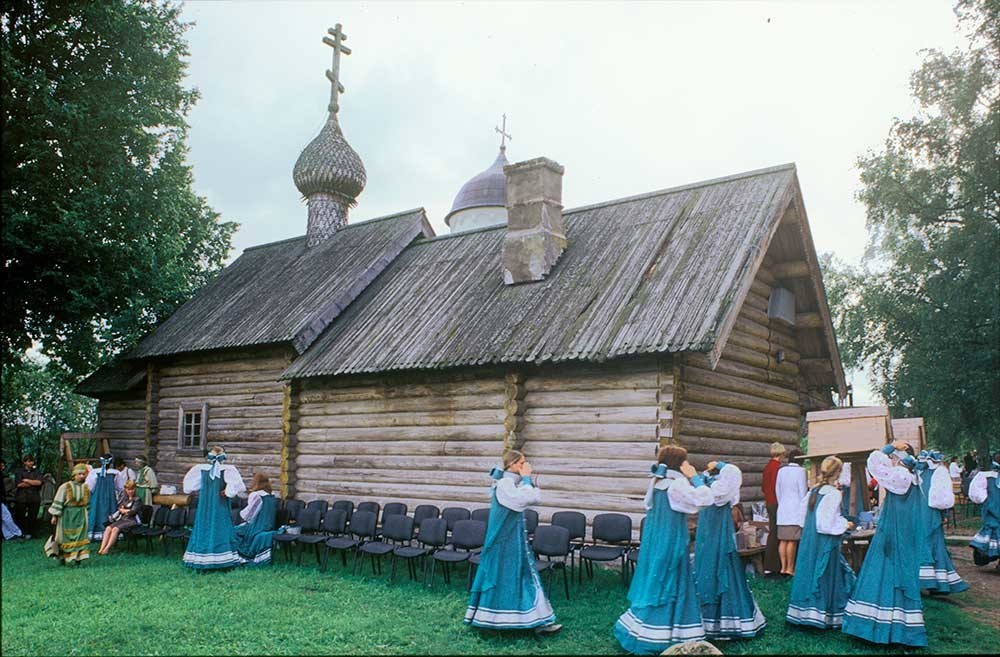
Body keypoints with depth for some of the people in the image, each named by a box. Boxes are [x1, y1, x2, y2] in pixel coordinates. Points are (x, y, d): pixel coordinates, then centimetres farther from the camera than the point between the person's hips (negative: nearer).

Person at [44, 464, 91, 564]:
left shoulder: (86, 488, 5)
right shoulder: (65, 487, -6)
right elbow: (58, 502, -5)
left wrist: (87, 516, 17)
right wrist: (55, 515, -8)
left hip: (81, 516, 3)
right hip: (67, 515, -3)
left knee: (80, 536, -2)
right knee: (65, 536, 5)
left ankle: (77, 557, 3)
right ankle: (62, 557, 20)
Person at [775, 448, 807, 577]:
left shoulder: (781, 470, 9)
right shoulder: (800, 471, -8)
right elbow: (803, 491, -6)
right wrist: (804, 510, 1)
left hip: (782, 509, 6)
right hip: (796, 509, -6)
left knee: (783, 540, 7)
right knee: (792, 541, -3)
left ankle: (783, 567, 11)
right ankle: (790, 568, -1)